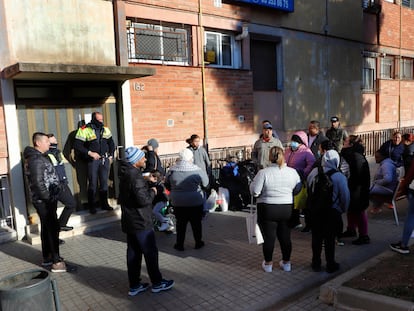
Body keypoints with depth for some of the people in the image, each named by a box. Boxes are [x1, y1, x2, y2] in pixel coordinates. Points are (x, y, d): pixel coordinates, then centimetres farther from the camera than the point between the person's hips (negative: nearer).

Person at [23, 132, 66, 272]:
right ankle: (56, 262, -2)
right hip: (44, 201, -11)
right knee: (52, 228, -7)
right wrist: (48, 198, -18)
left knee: (47, 228, 17)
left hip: (45, 200, 11)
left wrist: (50, 198, 16)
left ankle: (47, 257, 29)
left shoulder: (38, 157, 14)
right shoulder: (36, 159, -18)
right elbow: (38, 183, -24)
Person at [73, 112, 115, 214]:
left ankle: (104, 204, 20)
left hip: (105, 160, 4)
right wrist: (90, 153, -17)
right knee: (92, 184, 1)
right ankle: (92, 206, 12)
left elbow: (111, 143, 20)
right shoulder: (85, 130, -8)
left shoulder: (105, 130, 9)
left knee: (104, 183, 9)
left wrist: (111, 155, 11)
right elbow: (77, 145, -11)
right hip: (93, 160, -4)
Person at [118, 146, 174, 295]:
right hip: (140, 222, -9)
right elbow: (143, 200, -26)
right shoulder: (135, 177, -23)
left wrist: (146, 182, 6)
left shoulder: (126, 173, 8)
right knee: (150, 252, 5)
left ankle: (134, 285, 23)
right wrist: (152, 191, -9)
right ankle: (157, 283, 19)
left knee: (133, 252, 14)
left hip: (129, 221, 9)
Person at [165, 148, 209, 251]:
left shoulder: (172, 170, -8)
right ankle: (198, 243, 28)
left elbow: (167, 185, 5)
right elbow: (205, 184, -3)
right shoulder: (197, 170, -16)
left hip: (178, 203, 2)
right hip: (196, 203, -1)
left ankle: (180, 244, 23)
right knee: (196, 223, 15)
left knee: (180, 223, 15)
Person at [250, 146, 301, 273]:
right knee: (285, 237, 16)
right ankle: (286, 263, 29)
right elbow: (298, 190, 6)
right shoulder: (292, 172, -4)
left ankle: (268, 264, 23)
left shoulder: (263, 173, -16)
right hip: (287, 209, 3)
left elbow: (254, 192, -14)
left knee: (269, 237, 10)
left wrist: (253, 182, 4)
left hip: (268, 210, -3)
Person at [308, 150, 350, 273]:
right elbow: (345, 196, -9)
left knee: (316, 237, 14)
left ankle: (316, 263, 25)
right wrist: (343, 210, 7)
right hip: (332, 212, -3)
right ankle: (330, 265, 20)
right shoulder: (340, 177, -14)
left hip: (316, 210, 3)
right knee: (330, 239, 9)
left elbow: (309, 189, 2)